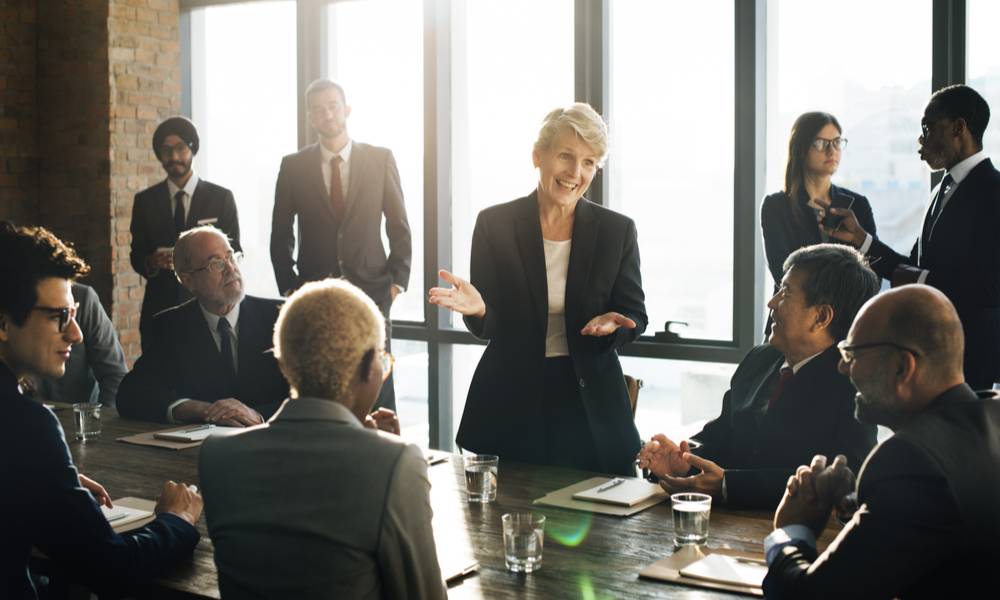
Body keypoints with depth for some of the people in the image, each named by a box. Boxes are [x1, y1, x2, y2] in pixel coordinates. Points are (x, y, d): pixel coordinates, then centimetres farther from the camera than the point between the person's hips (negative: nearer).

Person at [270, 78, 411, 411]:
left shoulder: (380, 159, 3)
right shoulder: (293, 166, 5)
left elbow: (399, 227, 6)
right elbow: (280, 235, 9)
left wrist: (398, 281, -1)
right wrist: (289, 288, 3)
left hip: (370, 294, 0)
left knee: (378, 391, 0)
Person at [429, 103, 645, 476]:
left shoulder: (617, 230, 0)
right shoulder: (494, 223, -2)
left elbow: (636, 316, 3)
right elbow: (484, 328, 0)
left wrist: (613, 323, -19)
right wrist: (477, 309, -22)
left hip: (591, 407, 1)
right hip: (510, 405, -1)